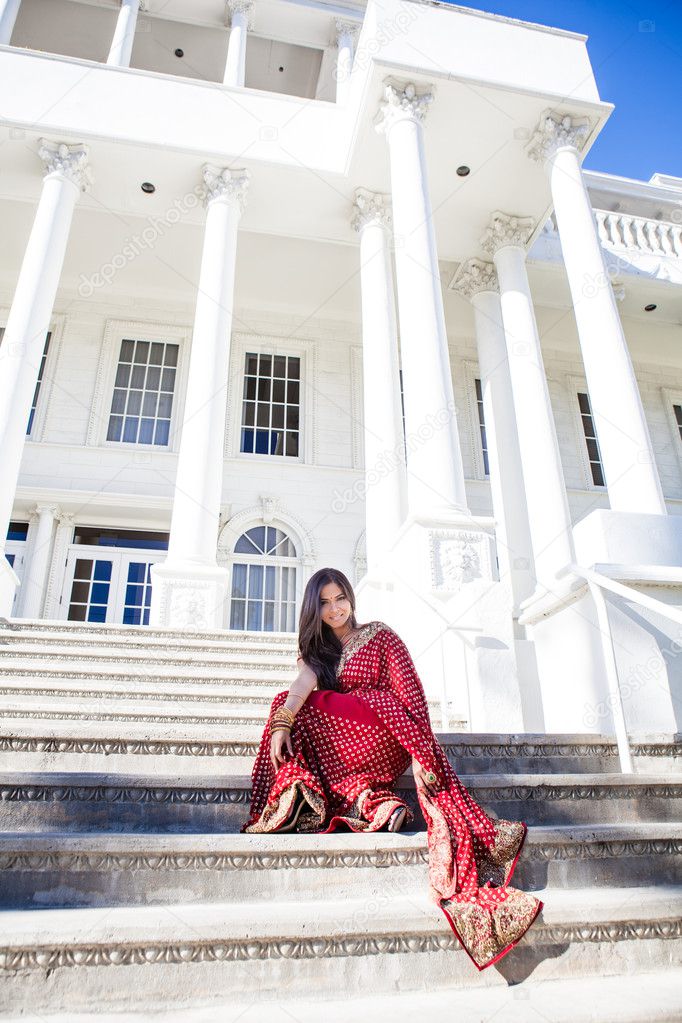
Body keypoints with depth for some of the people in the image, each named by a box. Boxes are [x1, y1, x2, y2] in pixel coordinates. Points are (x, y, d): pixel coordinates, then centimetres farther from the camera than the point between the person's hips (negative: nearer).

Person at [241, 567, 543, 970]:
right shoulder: (317, 648, 15)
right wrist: (281, 723, -26)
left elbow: (411, 691, -9)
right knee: (287, 706, -17)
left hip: (384, 736, -6)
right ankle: (373, 801, -21)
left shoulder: (379, 635, 1)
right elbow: (303, 681, -6)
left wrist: (421, 751, -20)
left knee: (304, 710, -19)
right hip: (345, 739, 6)